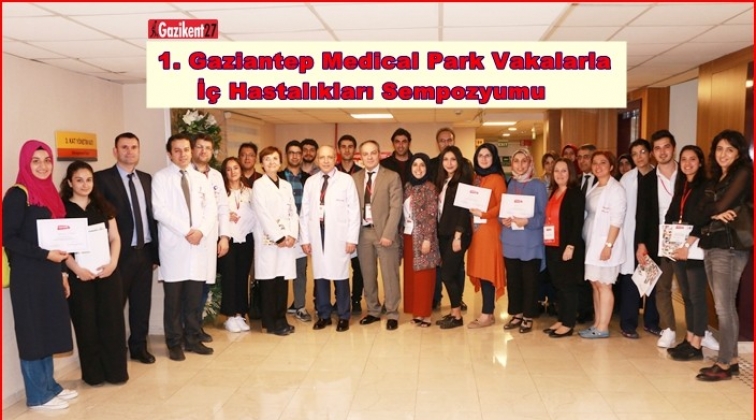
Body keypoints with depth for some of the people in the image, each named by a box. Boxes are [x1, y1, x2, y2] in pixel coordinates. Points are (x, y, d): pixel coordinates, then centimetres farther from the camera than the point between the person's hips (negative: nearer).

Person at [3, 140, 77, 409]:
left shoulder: (49, 192, 12)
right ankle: (38, 395, 13)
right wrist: (45, 254, -20)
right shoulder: (18, 195, -11)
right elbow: (8, 238, -16)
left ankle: (49, 386, 25)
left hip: (49, 273, 8)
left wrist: (61, 272, 15)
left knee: (49, 330, 14)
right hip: (28, 275, -8)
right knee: (33, 333, 2)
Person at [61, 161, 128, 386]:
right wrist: (77, 269, -15)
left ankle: (115, 370, 12)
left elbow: (115, 238, 9)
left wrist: (113, 262, -7)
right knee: (86, 322, 3)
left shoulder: (102, 206, 11)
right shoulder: (61, 209, 1)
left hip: (107, 271, 3)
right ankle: (93, 373, 14)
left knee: (112, 319, 3)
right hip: (79, 274, -3)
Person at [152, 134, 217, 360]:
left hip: (199, 243, 4)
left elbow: (211, 209, 7)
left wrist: (201, 231, -11)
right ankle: (174, 343, 13)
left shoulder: (201, 179, 14)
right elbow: (159, 210, -11)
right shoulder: (161, 178, 1)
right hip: (174, 244, -4)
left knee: (194, 297, 9)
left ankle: (193, 338, 19)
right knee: (174, 298, 3)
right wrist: (186, 231, -15)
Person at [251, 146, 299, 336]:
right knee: (268, 281, -2)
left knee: (283, 281, 6)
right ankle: (270, 323, 6)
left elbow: (293, 212, 10)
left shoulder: (286, 185, 15)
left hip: (287, 239, 5)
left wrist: (292, 235, -4)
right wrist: (279, 237, -13)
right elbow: (262, 214, -10)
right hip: (268, 240, -5)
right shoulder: (259, 185, -2)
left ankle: (281, 319, 15)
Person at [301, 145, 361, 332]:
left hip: (339, 236, -3)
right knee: (319, 276, 7)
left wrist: (352, 238, -7)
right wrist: (305, 238, 4)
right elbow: (305, 211, 9)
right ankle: (323, 315, 21)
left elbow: (354, 210, -3)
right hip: (317, 235, 3)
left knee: (340, 276, 0)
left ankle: (343, 316, 14)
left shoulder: (347, 180, -1)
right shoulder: (310, 182, 10)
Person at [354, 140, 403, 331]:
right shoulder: (355, 178, 9)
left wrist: (388, 234, -15)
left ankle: (392, 315, 14)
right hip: (363, 232, 4)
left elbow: (396, 208, -8)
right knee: (368, 275, 10)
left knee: (389, 275, 3)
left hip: (384, 232, -3)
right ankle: (373, 311, 24)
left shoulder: (392, 177, -2)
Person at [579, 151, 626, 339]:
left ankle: (603, 328, 3)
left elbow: (617, 220, -16)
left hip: (605, 242, -8)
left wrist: (608, 245, -20)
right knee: (595, 283, 11)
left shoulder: (615, 189, -11)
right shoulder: (594, 188, 13)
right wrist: (589, 241, 8)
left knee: (603, 284, -3)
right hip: (592, 241, 8)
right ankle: (597, 324, 18)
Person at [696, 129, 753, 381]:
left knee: (724, 307, -7)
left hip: (730, 248, -8)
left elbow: (721, 206, -15)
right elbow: (703, 209, 4)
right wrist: (717, 212, -13)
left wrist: (713, 209, 4)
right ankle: (731, 360, 16)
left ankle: (724, 365, 0)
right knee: (725, 306, 10)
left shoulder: (743, 174, -5)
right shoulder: (716, 179, 18)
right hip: (711, 247, 8)